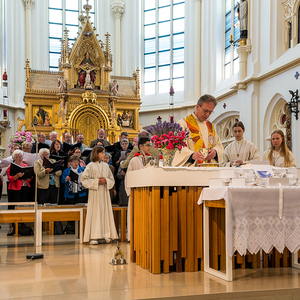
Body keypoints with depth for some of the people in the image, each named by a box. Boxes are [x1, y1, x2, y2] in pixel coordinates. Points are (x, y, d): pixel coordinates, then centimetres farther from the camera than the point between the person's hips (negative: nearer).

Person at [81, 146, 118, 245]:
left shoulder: (106, 166, 12)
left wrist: (106, 181, -6)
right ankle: (93, 237, -5)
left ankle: (106, 234, 7)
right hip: (95, 193, -4)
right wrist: (96, 181, -13)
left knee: (106, 212, 2)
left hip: (105, 192, 4)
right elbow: (84, 179, -6)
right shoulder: (90, 166, -1)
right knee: (95, 213, -6)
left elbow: (112, 180, 15)